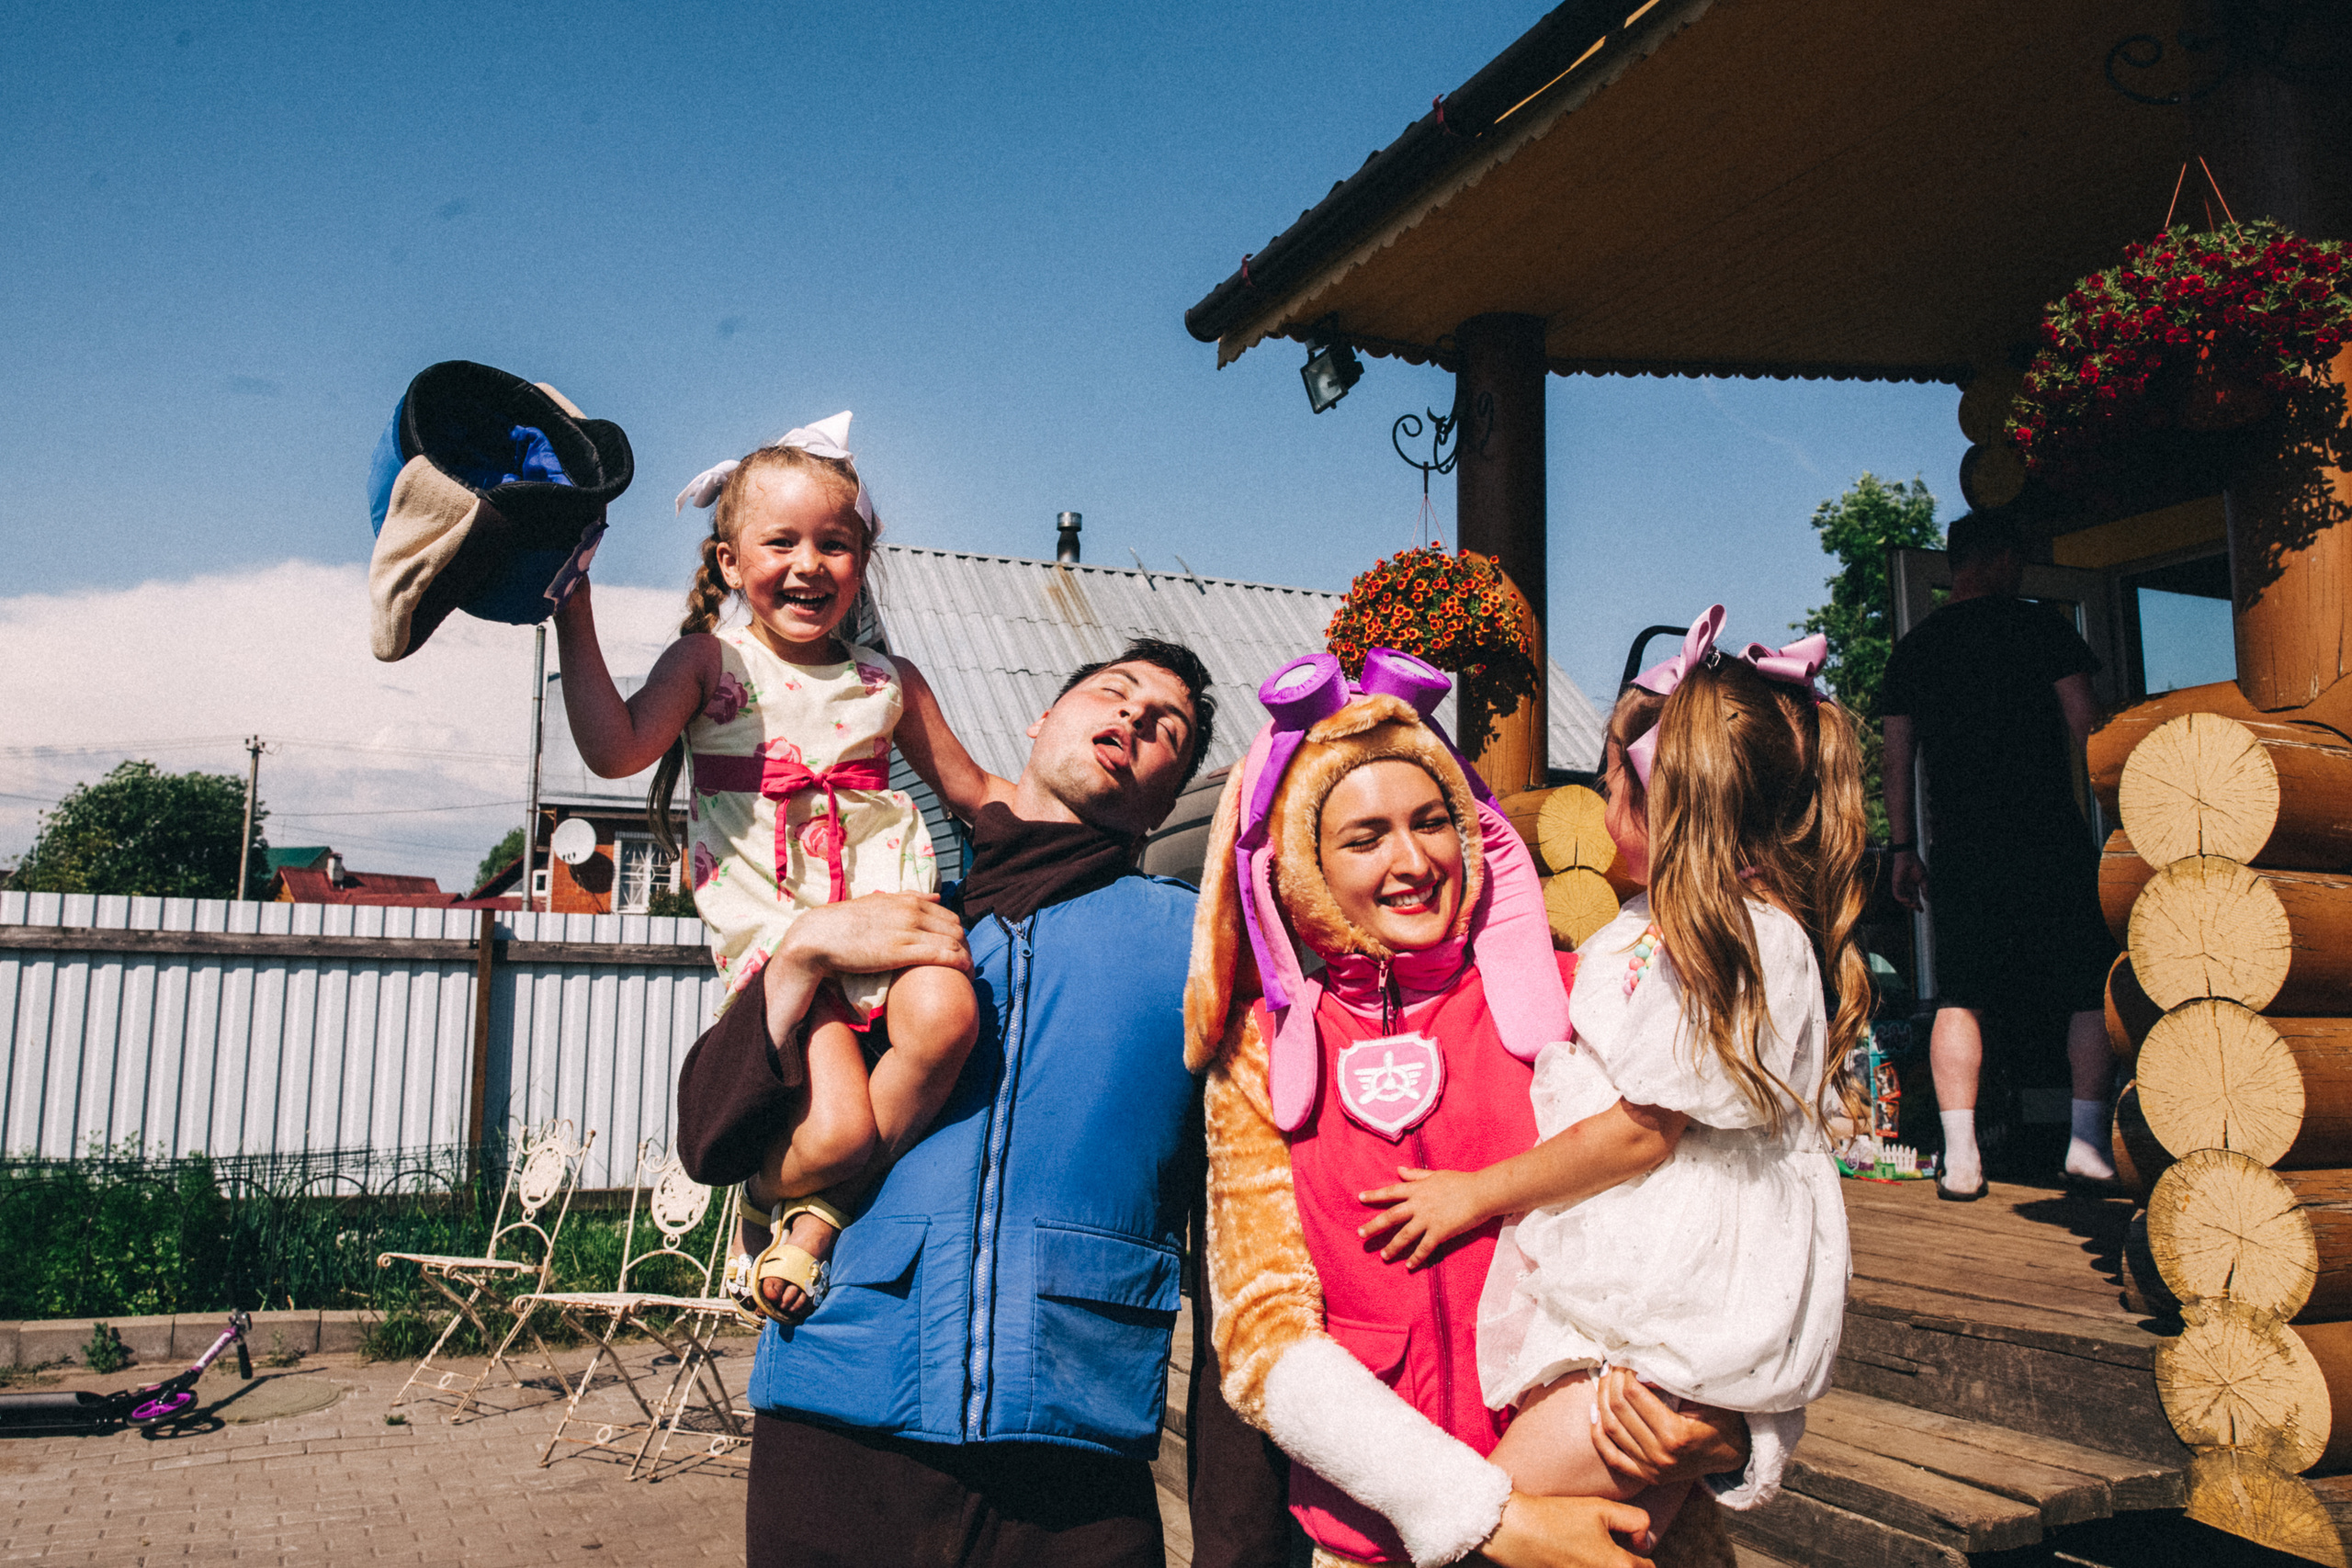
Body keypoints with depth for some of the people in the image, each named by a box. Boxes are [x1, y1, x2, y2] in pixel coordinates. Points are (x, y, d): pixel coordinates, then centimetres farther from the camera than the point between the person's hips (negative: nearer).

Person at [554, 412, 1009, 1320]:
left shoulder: (889, 683, 16)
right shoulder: (711, 659, 8)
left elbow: (974, 791, 22)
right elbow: (616, 751, -8)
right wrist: (573, 612, -9)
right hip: (772, 920, -2)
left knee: (942, 1016, -31)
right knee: (837, 1131, -20)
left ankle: (823, 1211, -6)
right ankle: (767, 1195, 20)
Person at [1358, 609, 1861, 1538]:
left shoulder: (1752, 940, -13)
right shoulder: (1646, 928, 16)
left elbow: (1641, 1133, -14)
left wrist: (1475, 1193, -5)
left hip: (1690, 1317, -8)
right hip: (1594, 1288, 8)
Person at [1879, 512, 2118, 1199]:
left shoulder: (1913, 646, 10)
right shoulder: (2038, 626, 1)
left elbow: (1897, 757, 8)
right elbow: (2085, 724, -3)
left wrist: (1903, 847, 11)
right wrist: (2085, 804, 12)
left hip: (1960, 846, 3)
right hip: (2050, 836, -3)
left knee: (1959, 997, 3)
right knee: (2092, 987, 8)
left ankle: (1961, 1155, -2)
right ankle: (2087, 1137, 5)